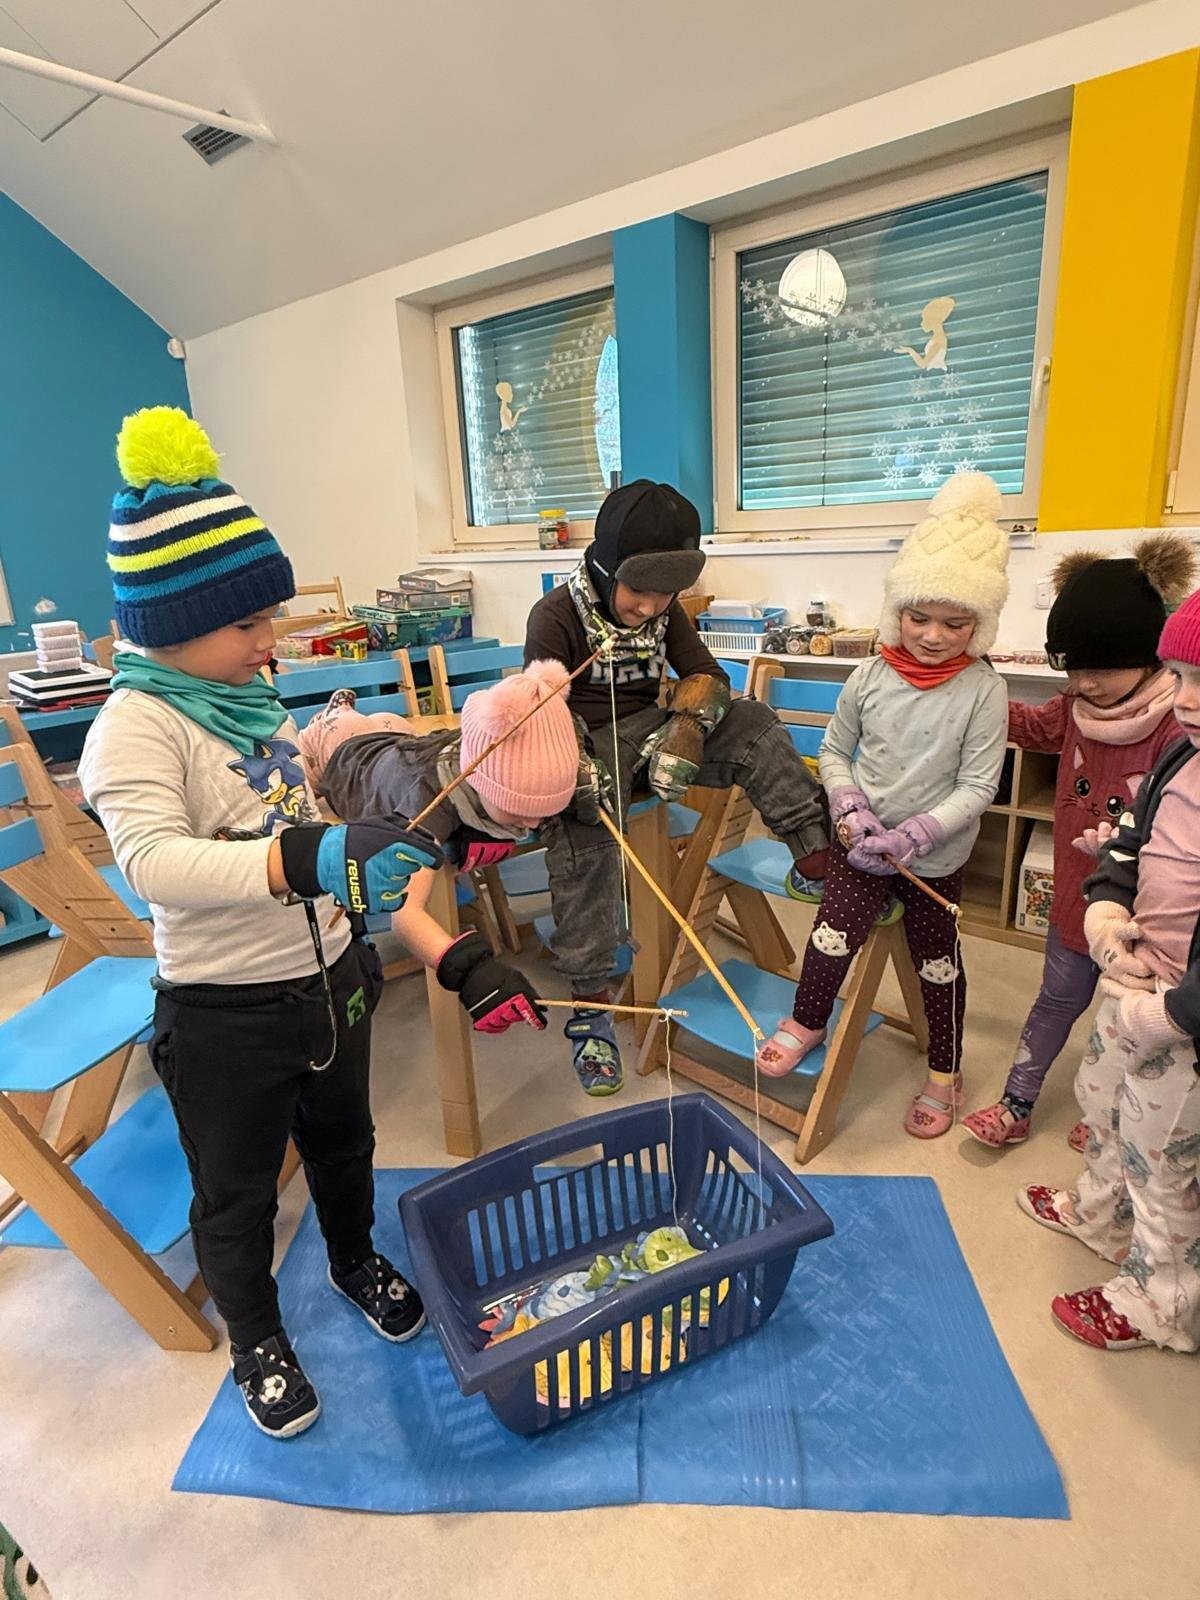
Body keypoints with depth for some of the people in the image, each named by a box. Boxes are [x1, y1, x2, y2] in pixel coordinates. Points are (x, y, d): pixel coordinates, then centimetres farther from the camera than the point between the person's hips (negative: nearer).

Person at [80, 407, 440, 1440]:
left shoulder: (252, 699, 2)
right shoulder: (136, 726, -22)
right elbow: (153, 861, -39)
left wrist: (382, 854, 21)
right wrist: (309, 860, -52)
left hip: (330, 980, 7)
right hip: (227, 1016, -7)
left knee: (343, 1141, 28)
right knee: (237, 1197, 19)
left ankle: (356, 1260, 56)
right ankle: (257, 1339, 46)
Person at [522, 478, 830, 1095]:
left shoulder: (664, 610, 8)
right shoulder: (557, 615, -9)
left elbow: (706, 677, 4)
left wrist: (686, 726, -18)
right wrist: (578, 766, -36)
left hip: (647, 730, 5)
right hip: (584, 742, -5)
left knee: (751, 723, -15)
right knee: (584, 834, -33)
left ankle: (816, 860, -20)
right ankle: (588, 1003, -28)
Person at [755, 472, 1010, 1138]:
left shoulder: (982, 690, -13)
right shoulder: (871, 677, -6)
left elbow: (977, 787, -14)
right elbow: (834, 750, 4)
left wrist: (909, 837, -22)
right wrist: (850, 810, -12)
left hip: (935, 854, -1)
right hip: (862, 841, 1)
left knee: (937, 959, 14)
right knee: (834, 932, -9)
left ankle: (945, 1074, 34)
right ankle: (807, 1022, 21)